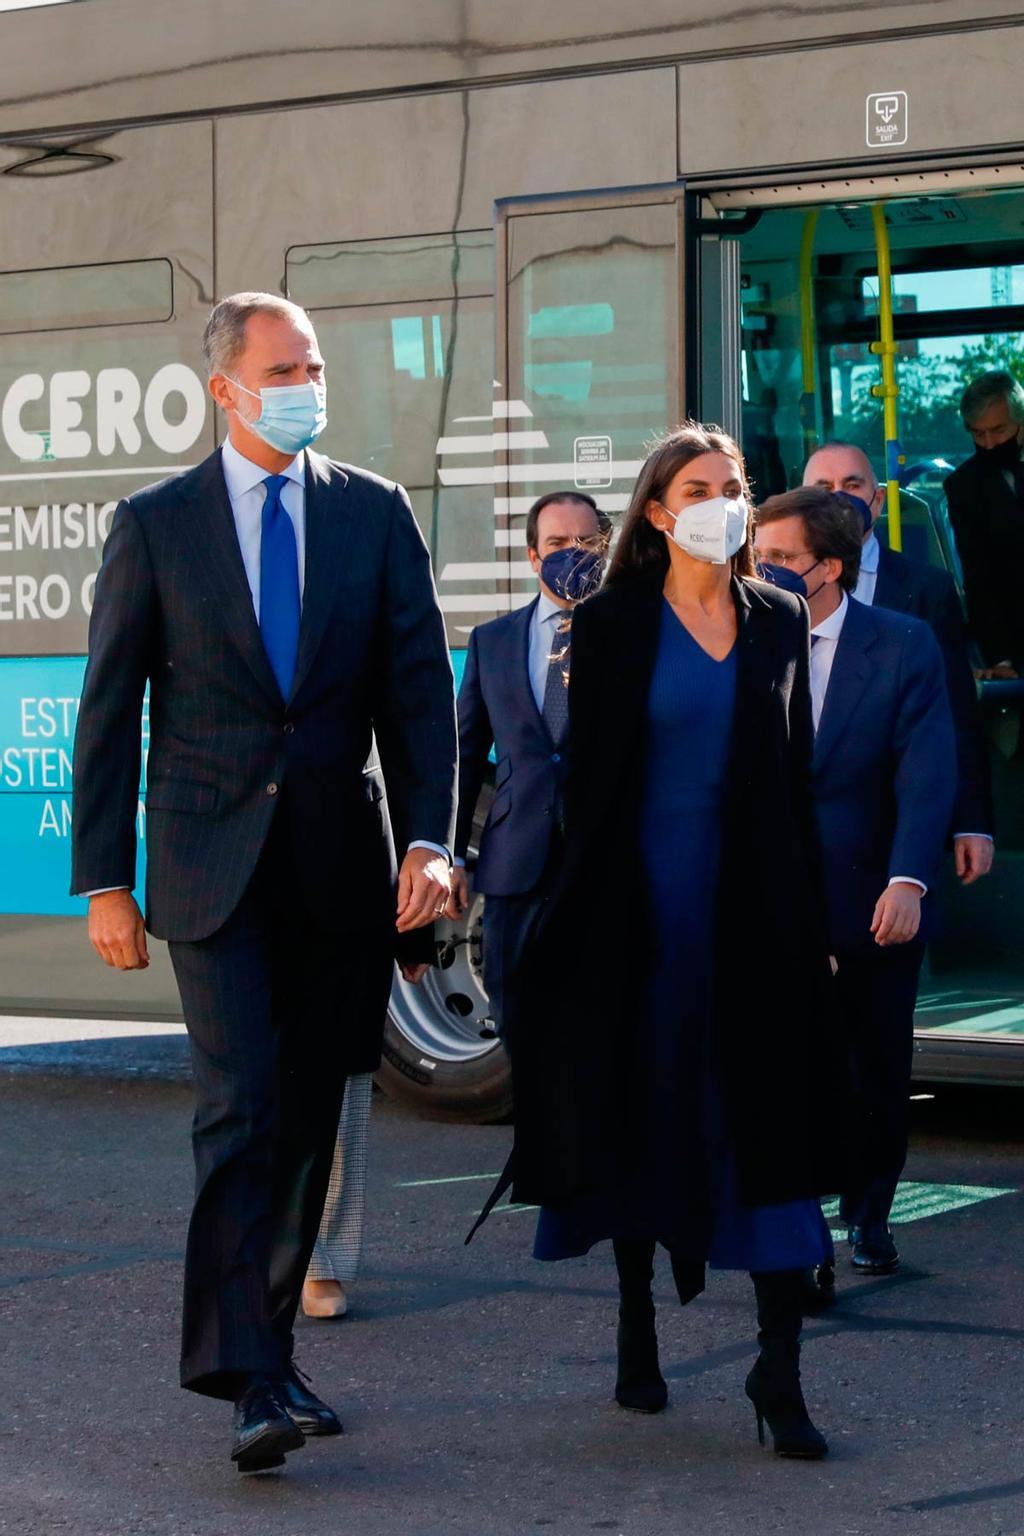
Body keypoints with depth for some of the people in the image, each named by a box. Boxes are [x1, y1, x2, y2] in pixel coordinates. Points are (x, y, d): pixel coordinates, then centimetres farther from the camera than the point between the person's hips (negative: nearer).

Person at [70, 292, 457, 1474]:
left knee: (308, 1120, 9)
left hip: (342, 866, 3)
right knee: (241, 1110, -12)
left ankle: (262, 1341, 24)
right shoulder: (155, 523, 2)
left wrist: (428, 840, -8)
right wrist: (105, 880, -1)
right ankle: (248, 1381, -13)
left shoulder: (376, 513, 7)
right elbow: (109, 710, 3)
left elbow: (419, 687, 4)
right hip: (213, 868, -3)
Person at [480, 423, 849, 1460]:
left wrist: (812, 916, 7)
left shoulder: (778, 620, 8)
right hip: (644, 901, -2)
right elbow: (588, 775, -2)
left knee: (771, 1122, -4)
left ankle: (779, 1368, -3)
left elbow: (796, 774, 10)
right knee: (641, 1114, 7)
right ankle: (637, 1334, 24)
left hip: (758, 906, 2)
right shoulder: (611, 625, -1)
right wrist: (589, 905, -8)